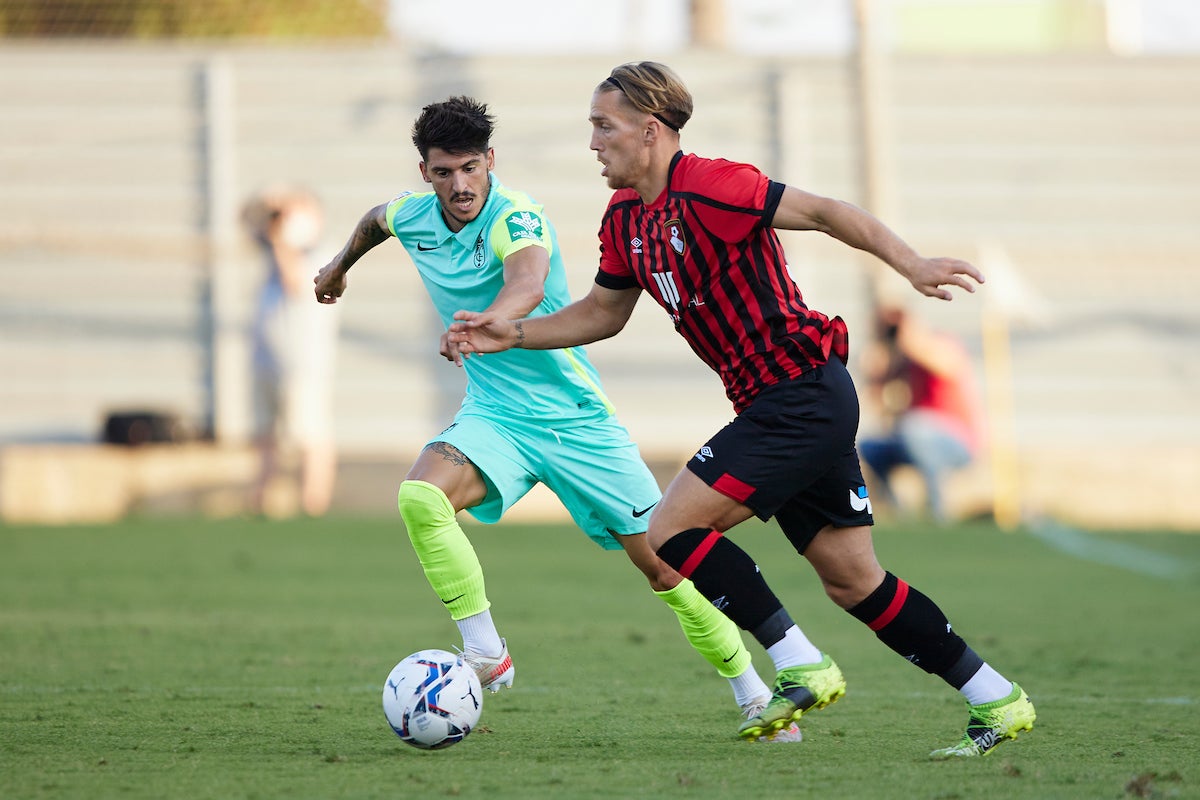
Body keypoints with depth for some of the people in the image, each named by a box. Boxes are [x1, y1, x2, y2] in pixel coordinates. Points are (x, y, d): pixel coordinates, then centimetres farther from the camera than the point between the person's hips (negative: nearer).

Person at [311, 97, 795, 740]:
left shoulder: (515, 218, -21)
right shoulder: (412, 217, -1)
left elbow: (528, 284, -44)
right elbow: (373, 222, 26)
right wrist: (339, 266, 43)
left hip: (575, 415, -4)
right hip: (494, 415, 4)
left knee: (664, 566, -3)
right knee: (421, 496, -28)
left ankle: (753, 696, 15)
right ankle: (486, 655, -20)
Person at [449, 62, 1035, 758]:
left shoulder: (706, 187, -15)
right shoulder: (626, 219, 13)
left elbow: (823, 212, -18)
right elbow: (602, 314, 25)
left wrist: (913, 266, -28)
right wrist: (515, 333, 14)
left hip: (803, 396, -9)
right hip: (789, 407, 9)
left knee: (672, 530, -12)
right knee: (854, 583, 10)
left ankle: (800, 669, -8)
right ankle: (998, 701, 14)